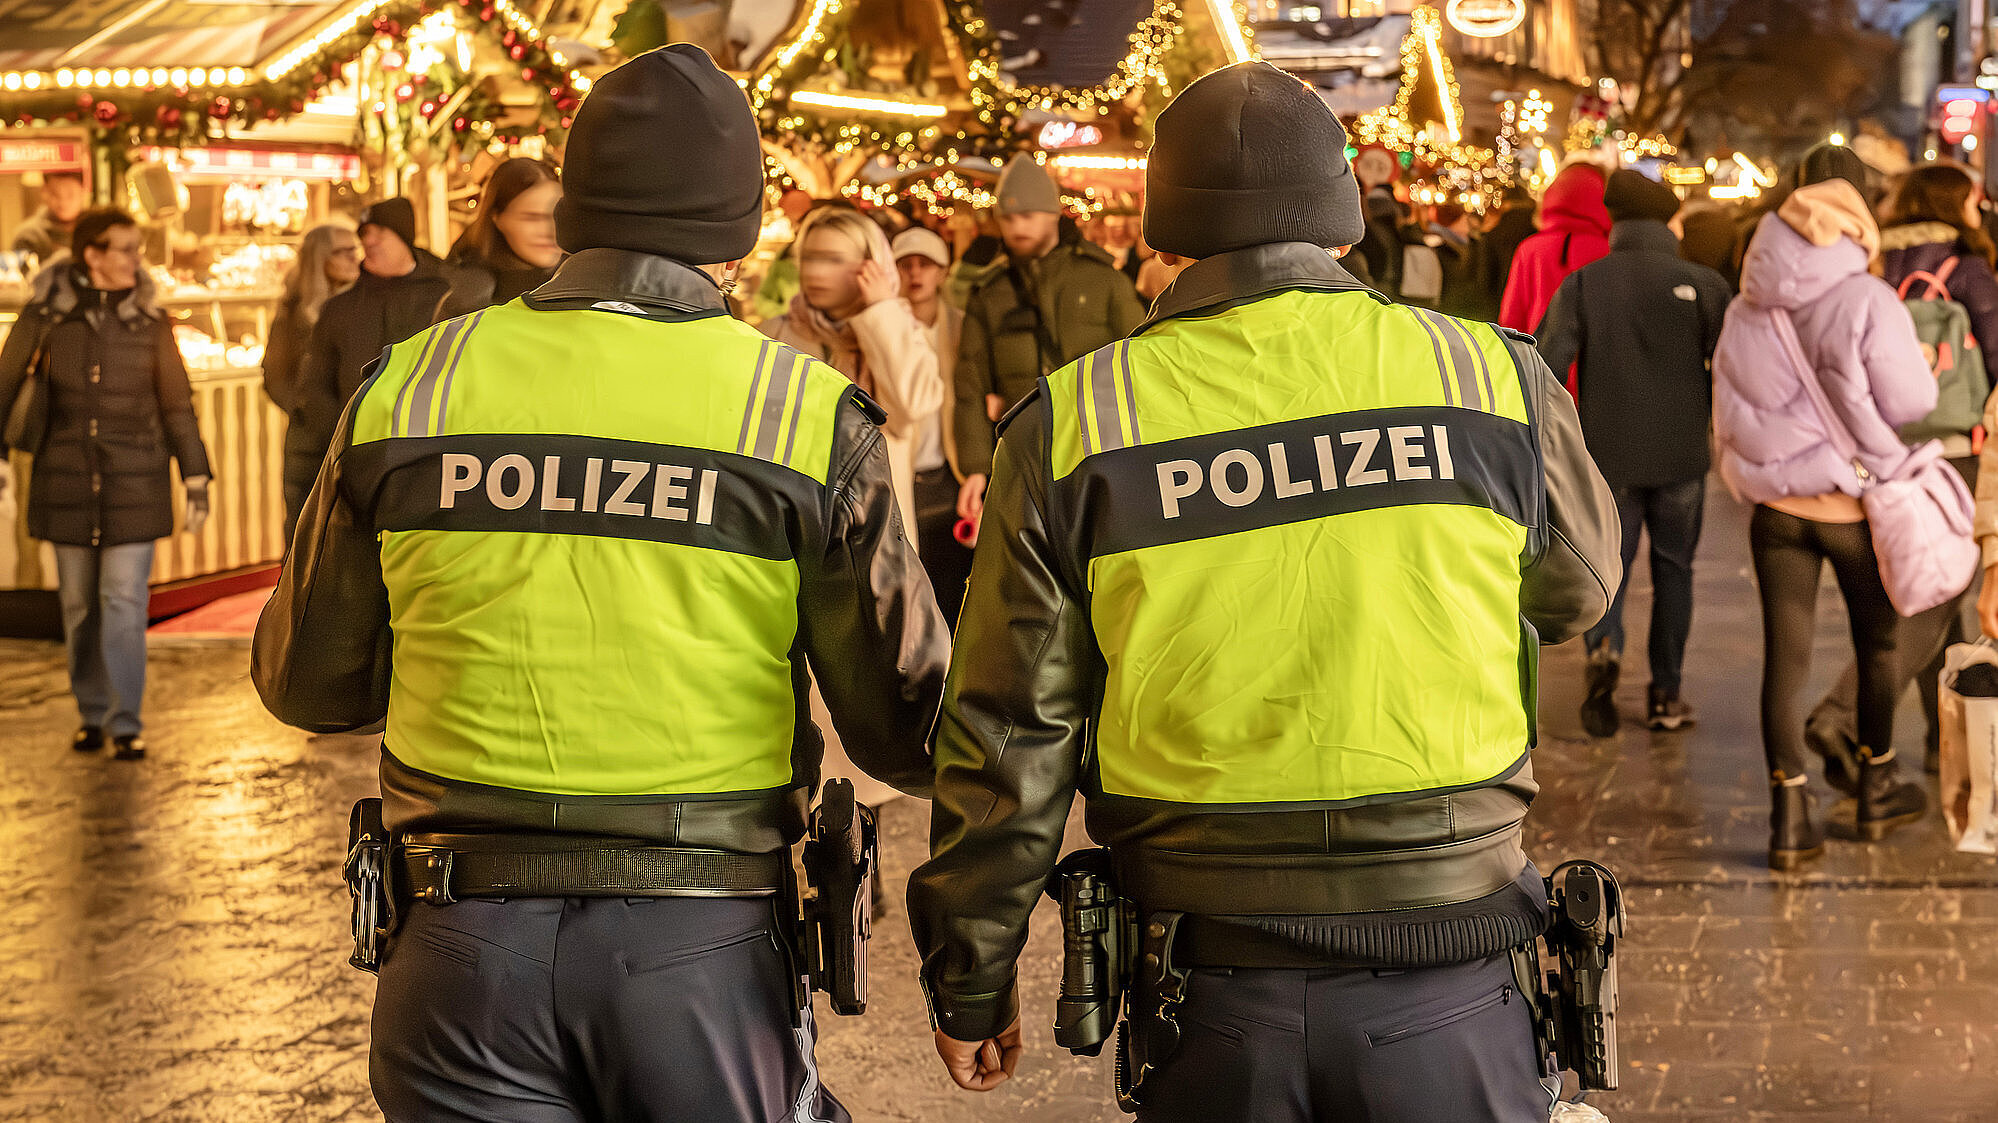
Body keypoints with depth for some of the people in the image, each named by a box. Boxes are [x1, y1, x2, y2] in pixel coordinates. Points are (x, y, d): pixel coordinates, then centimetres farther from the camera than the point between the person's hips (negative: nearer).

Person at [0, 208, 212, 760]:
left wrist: (195, 477, 2)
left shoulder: (149, 316, 0)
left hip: (135, 482, -1)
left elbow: (177, 402, 5)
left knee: (124, 601, -7)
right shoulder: (45, 311, -2)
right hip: (67, 478, 1)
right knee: (79, 603, 8)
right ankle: (92, 713, 22)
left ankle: (126, 722, -1)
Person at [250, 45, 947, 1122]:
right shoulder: (806, 415, -6)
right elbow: (904, 726, -5)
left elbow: (308, 681, 10)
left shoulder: (405, 388, 0)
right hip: (704, 950, -1)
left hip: (462, 946, 2)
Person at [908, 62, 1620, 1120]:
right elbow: (1578, 591, 16)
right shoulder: (1495, 380, -4)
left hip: (1208, 998, 1)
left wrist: (970, 983, 10)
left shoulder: (1072, 424, -3)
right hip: (1444, 990, 0)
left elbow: (1008, 738, -1)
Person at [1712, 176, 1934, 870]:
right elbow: (1911, 403, -14)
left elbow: (1728, 420, 8)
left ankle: (1790, 819, 4)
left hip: (1776, 506, 3)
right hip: (1857, 506, -3)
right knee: (1877, 645, 17)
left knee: (1784, 657, 5)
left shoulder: (1745, 313, 0)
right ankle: (1877, 791, 30)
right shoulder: (1865, 303, -16)